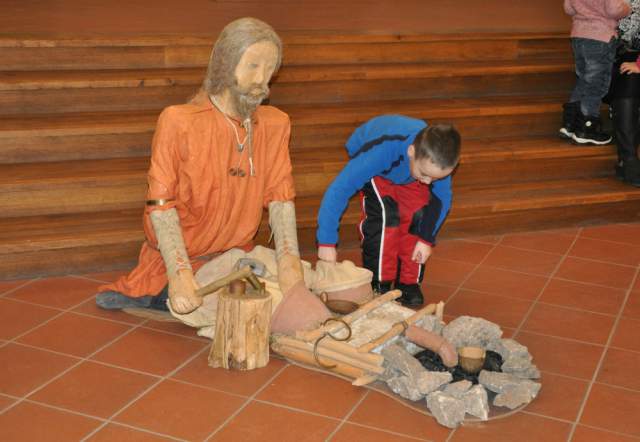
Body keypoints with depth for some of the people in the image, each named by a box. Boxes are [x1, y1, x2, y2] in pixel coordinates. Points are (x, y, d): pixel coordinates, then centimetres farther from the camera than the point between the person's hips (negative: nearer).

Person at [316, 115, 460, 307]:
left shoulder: (437, 159, -33)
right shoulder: (380, 152, -46)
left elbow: (442, 198, -14)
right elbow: (338, 189, -44)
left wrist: (427, 239, -17)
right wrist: (327, 242, -42)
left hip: (405, 165, 4)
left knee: (418, 214, -16)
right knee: (384, 214, -25)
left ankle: (409, 283, 0)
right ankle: (378, 285, -12)